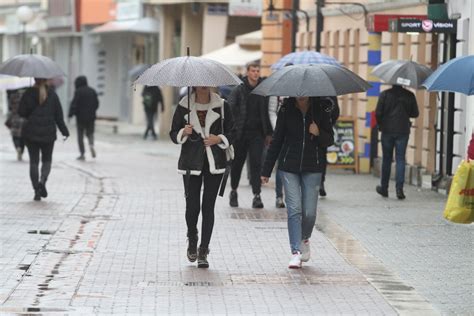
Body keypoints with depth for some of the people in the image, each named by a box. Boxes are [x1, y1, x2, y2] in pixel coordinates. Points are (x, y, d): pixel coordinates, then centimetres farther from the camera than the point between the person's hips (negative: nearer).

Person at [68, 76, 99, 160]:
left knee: (80, 135, 7)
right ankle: (91, 144, -15)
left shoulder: (78, 92, -10)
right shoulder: (92, 91, 5)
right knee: (90, 133, 16)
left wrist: (70, 114, -7)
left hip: (81, 117, -4)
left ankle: (82, 154, 6)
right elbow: (96, 103, 10)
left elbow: (74, 104, -15)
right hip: (91, 117, 4)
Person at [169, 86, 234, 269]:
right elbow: (173, 134, 6)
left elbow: (232, 132, 9)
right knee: (192, 206, -3)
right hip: (191, 162, 0)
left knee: (208, 207, -2)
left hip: (214, 164, 0)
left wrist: (219, 139, -10)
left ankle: (203, 252, 4)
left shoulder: (221, 105, 4)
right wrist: (183, 133, -15)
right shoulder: (184, 106, 2)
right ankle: (192, 240, 27)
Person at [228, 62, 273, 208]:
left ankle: (256, 195, -10)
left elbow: (266, 113, 13)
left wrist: (268, 133, 13)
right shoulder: (239, 90, -1)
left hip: (257, 133, 1)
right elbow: (230, 109, -6)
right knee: (237, 163, 10)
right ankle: (233, 192, 28)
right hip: (240, 133, -1)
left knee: (256, 163, -8)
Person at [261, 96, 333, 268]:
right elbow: (276, 140, 2)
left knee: (309, 212, 0)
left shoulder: (319, 109, -1)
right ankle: (296, 252, -6)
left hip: (312, 167, 1)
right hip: (289, 166, 0)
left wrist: (319, 134, -17)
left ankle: (305, 239, 30)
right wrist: (266, 170, 1)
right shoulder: (286, 110, -3)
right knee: (294, 209, -9)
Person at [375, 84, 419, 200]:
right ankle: (399, 189, -6)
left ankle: (384, 188, 18)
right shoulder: (409, 95, -1)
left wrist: (381, 124, 9)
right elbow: (415, 113, 4)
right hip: (403, 131, 0)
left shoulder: (384, 94, -6)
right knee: (400, 160, 3)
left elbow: (378, 113, -8)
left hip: (387, 131, 0)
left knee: (386, 159, 11)